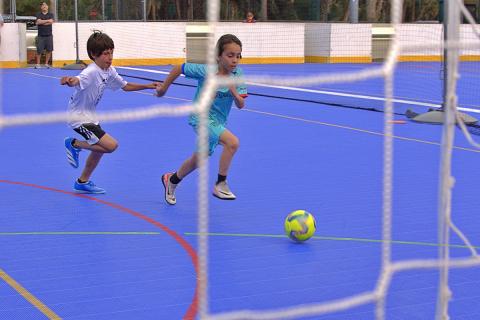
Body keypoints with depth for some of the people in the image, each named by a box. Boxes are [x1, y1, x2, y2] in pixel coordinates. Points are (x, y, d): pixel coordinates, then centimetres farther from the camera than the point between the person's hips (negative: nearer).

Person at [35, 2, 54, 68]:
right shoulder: (39, 15, 8)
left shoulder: (51, 15, 10)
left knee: (49, 50, 0)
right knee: (39, 50, -4)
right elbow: (39, 21, -11)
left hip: (49, 35, 1)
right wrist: (47, 20, -9)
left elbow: (51, 22, -9)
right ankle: (38, 64, 4)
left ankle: (46, 63, 10)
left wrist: (42, 22, -9)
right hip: (41, 35, -1)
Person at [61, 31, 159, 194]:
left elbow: (125, 86, 15)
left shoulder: (109, 71, -1)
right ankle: (74, 144, 2)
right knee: (111, 145, -17)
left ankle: (83, 182, 38)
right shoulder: (91, 72, -28)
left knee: (99, 148, 22)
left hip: (89, 116, 9)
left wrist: (148, 86, 9)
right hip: (79, 117, -9)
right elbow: (77, 81, -50)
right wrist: (70, 81, -73)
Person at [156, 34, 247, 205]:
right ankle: (221, 184, -19)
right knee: (232, 142, -29)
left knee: (198, 160, 22)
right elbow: (178, 68, -8)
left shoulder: (238, 75, -11)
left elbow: (241, 105, -11)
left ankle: (171, 180, 47)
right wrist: (163, 88, 2)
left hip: (219, 121, 6)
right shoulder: (205, 71, -22)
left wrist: (235, 93, -32)